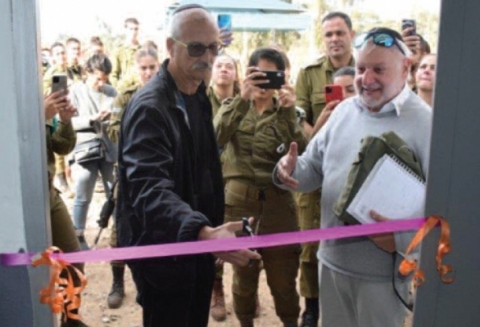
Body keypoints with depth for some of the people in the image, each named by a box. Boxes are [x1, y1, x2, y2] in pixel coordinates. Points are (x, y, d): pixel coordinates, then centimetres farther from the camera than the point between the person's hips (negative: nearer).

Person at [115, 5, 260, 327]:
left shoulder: (199, 96, 5)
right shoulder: (149, 106, -24)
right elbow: (150, 187, -37)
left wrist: (208, 232, 10)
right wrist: (202, 232, -52)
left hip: (197, 243, 8)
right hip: (164, 251, -8)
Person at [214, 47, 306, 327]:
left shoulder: (287, 112, 4)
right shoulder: (234, 106, 4)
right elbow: (216, 139, -18)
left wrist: (288, 112, -23)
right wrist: (242, 99, -29)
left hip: (278, 204, 0)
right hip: (239, 201, 0)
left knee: (283, 278, 8)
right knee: (244, 274, 13)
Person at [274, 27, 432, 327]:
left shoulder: (425, 123, -13)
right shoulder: (344, 111, 6)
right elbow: (314, 167, 9)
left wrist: (403, 238, -29)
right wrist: (290, 170, -13)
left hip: (382, 269, -5)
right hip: (332, 259, 6)